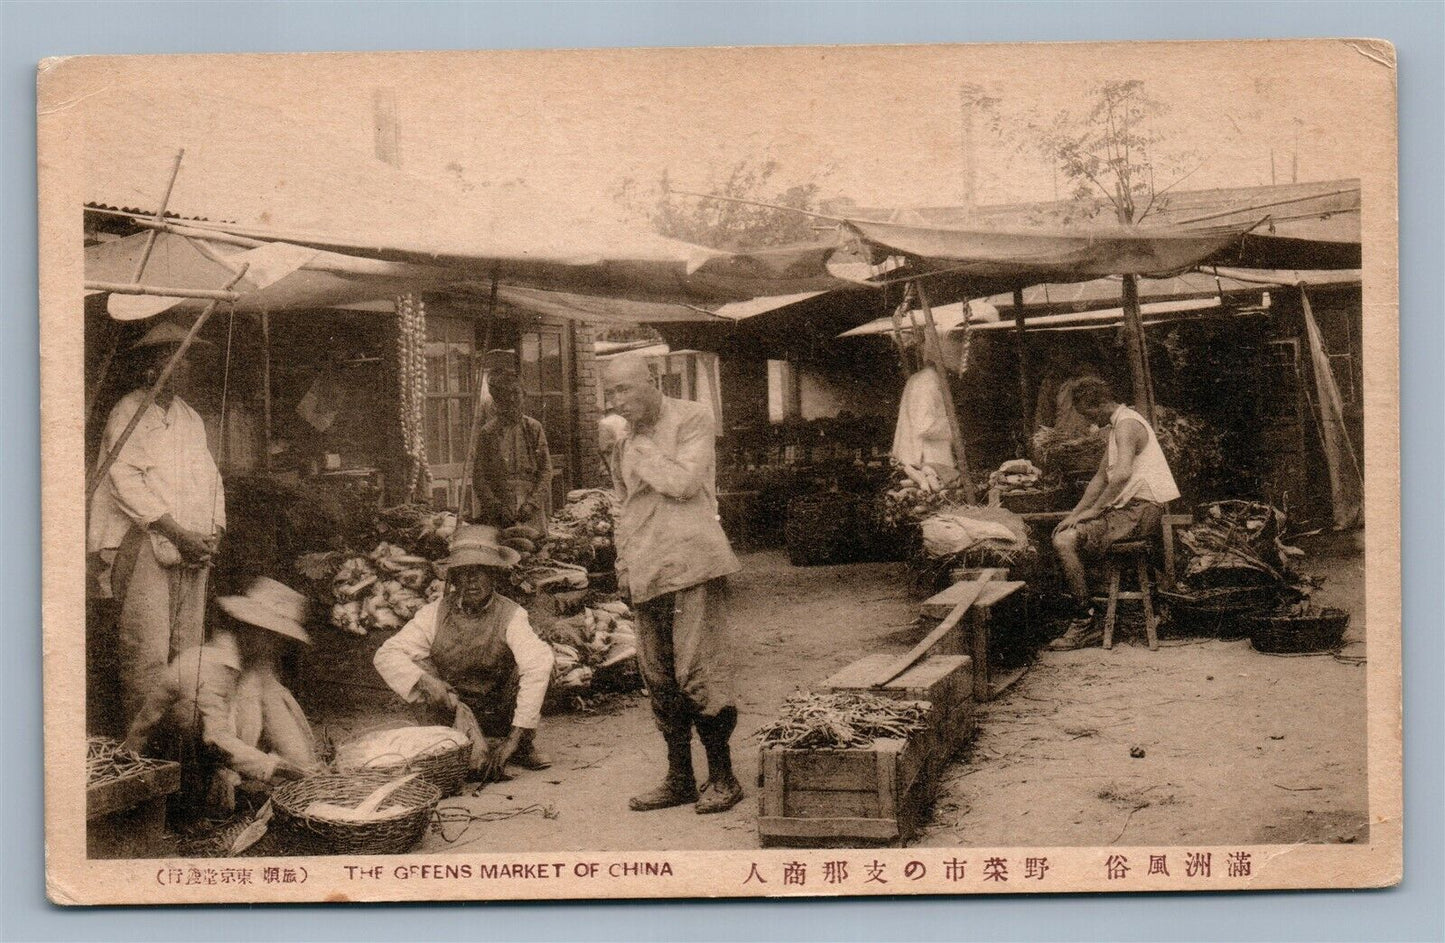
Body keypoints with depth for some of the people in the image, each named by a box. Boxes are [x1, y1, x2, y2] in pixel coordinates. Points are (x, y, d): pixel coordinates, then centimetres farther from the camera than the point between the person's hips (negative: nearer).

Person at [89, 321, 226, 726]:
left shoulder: (191, 418, 20)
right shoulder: (128, 414, -2)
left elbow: (210, 478, 21)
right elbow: (127, 484, -11)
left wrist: (213, 534, 3)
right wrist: (180, 534, -14)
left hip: (192, 552, 7)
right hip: (143, 545, -7)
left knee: (188, 653, 4)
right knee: (147, 654, -11)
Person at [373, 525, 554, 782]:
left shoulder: (511, 616, -20)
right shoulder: (435, 613, -13)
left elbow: (538, 665, -36)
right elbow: (385, 656, -16)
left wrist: (514, 740, -42)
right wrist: (423, 681, -36)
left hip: (501, 718, -1)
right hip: (452, 710, 1)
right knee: (421, 663, -22)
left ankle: (524, 746, -4)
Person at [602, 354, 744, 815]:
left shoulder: (692, 418, -2)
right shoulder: (624, 440, 18)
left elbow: (684, 482, -16)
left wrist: (637, 448, -7)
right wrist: (623, 563, 20)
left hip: (689, 561, -7)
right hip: (645, 572, 7)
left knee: (699, 673, -8)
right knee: (660, 680, 8)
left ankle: (722, 777, 2)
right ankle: (679, 779, 17)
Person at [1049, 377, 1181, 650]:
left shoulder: (1127, 425, -13)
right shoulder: (1117, 426, 22)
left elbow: (1123, 473, -29)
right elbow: (1101, 478, 24)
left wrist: (1095, 509, -21)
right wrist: (1075, 514, 14)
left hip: (1140, 510, -11)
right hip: (1130, 508, 11)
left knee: (1065, 541, -20)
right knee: (1063, 535, 11)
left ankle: (1085, 624, -16)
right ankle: (1083, 617, 6)